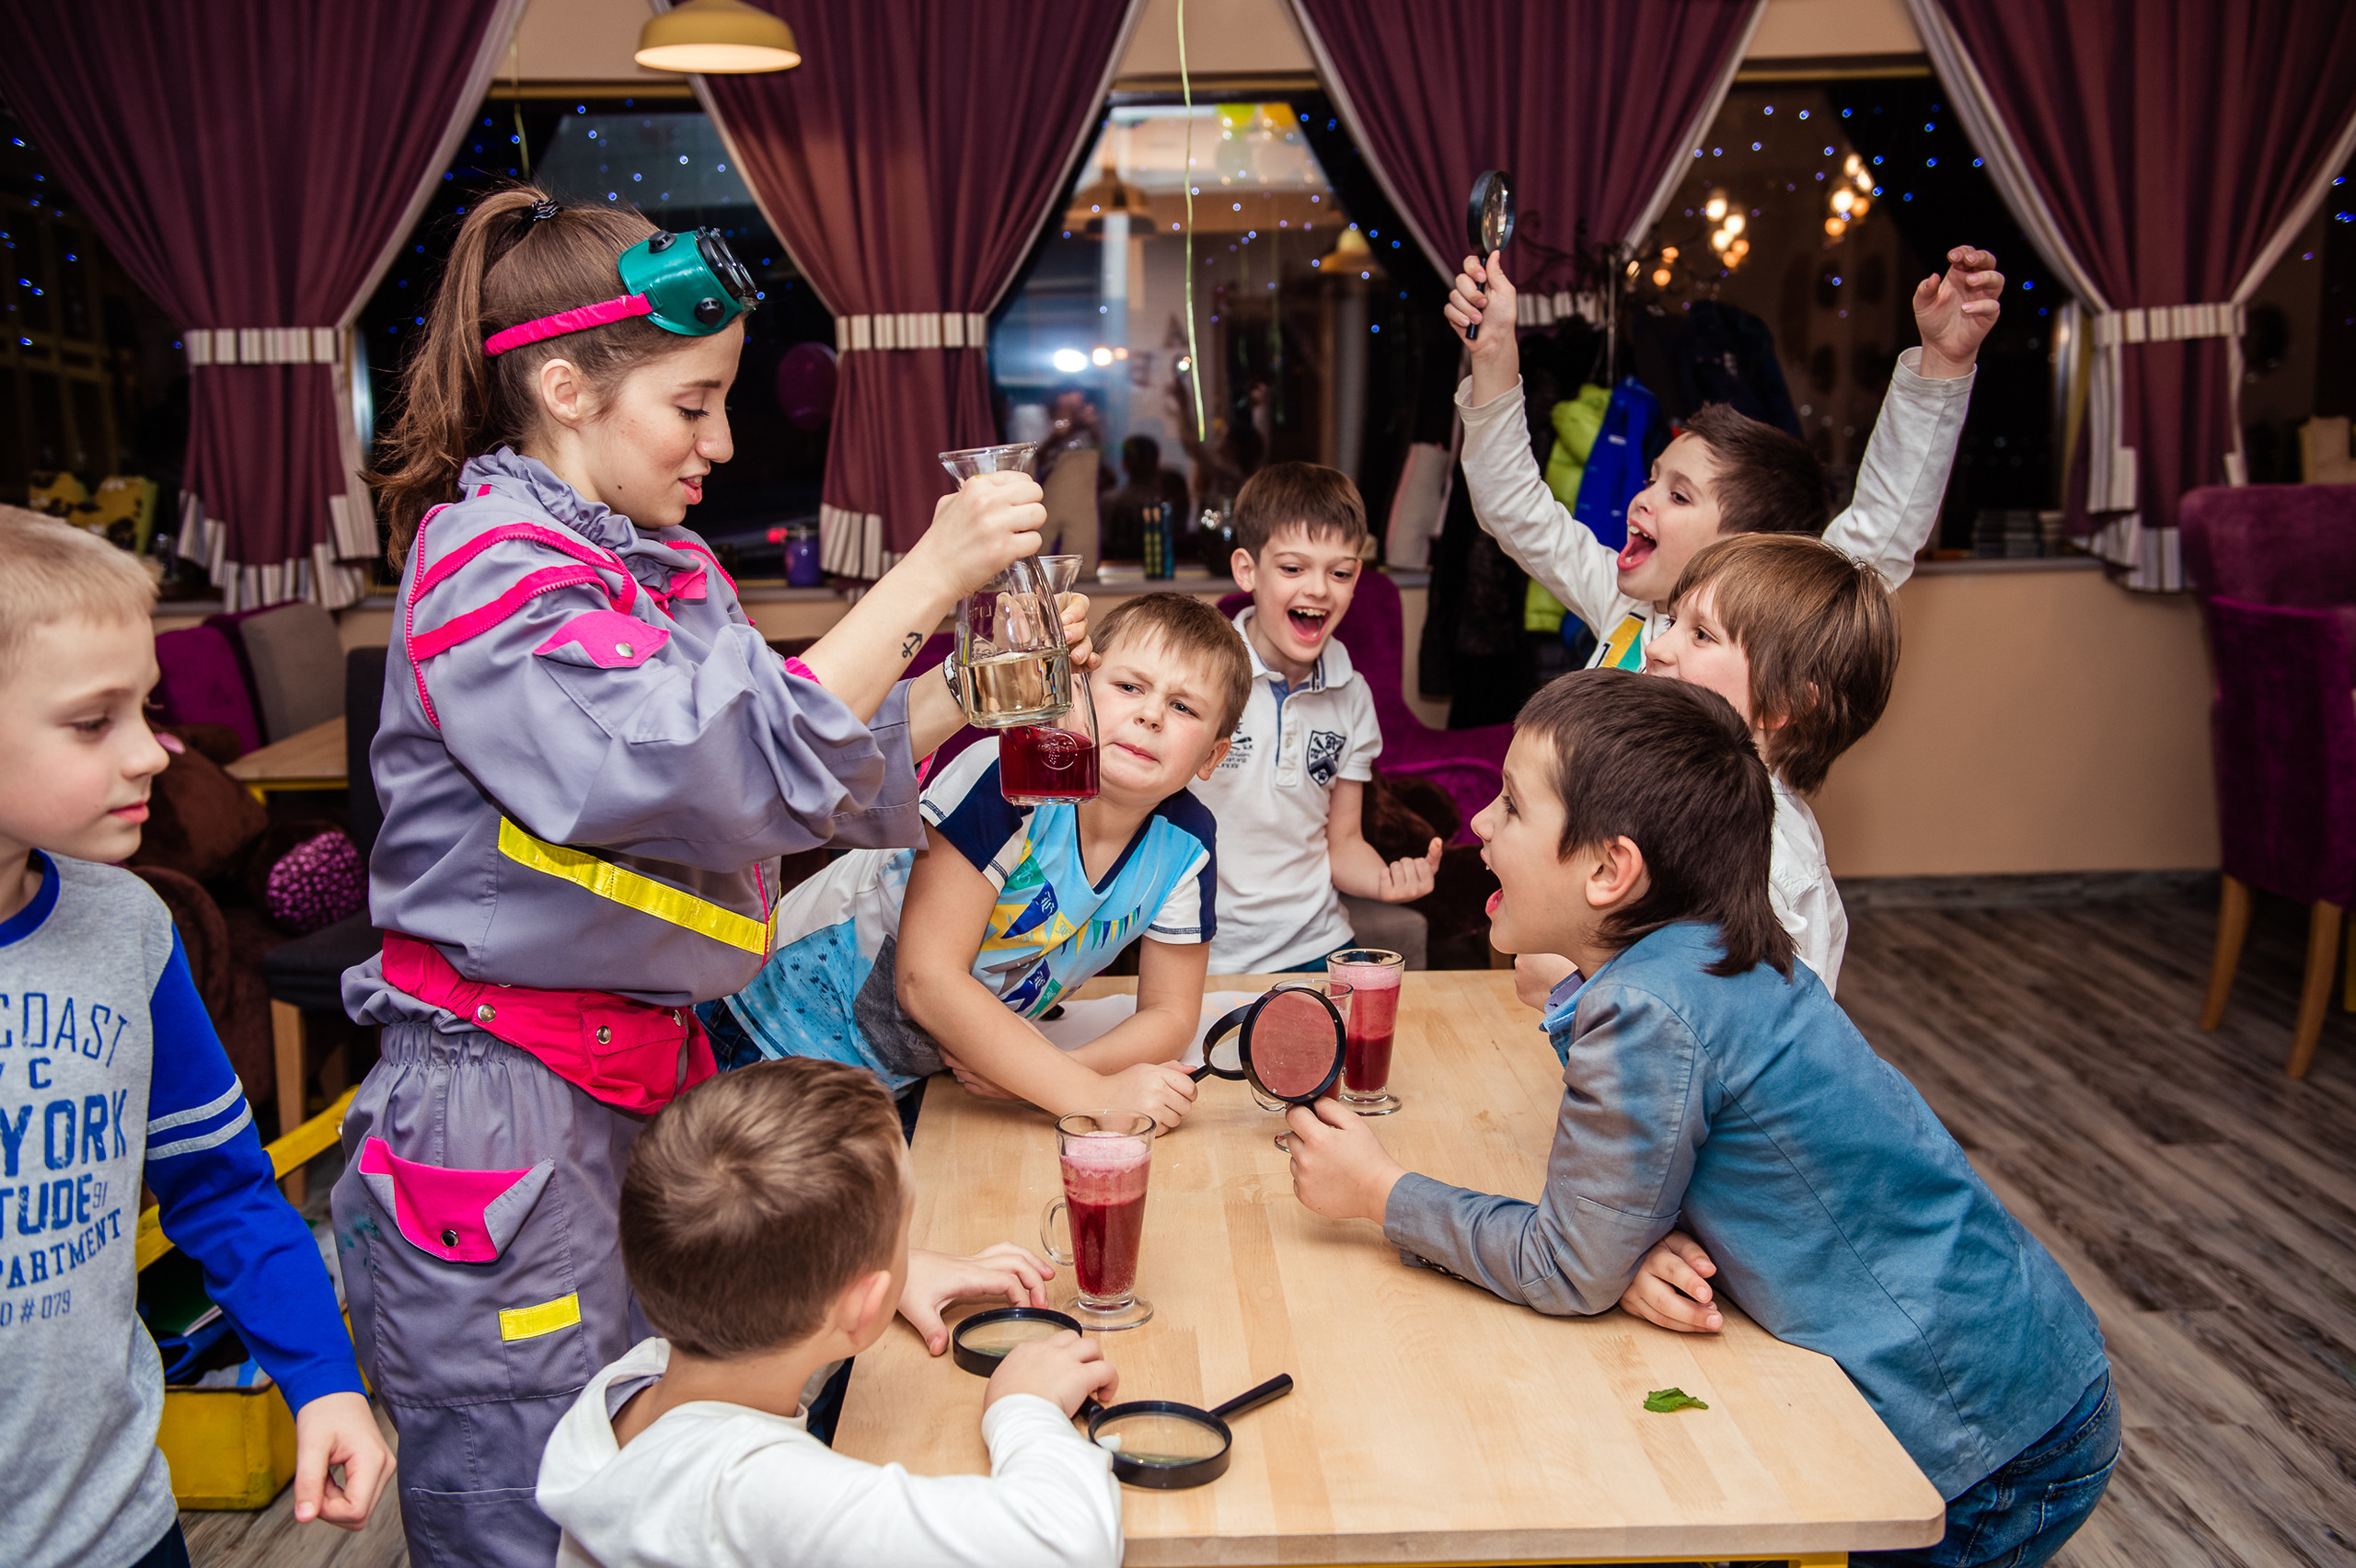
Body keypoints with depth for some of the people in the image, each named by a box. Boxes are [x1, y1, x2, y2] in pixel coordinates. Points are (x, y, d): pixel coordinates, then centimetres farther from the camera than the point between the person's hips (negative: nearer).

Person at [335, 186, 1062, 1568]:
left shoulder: (671, 568, 11)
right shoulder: (489, 566, -16)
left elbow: (822, 776, 12)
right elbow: (723, 770, -27)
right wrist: (926, 579, -22)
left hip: (651, 1089, 8)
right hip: (500, 1128, -8)